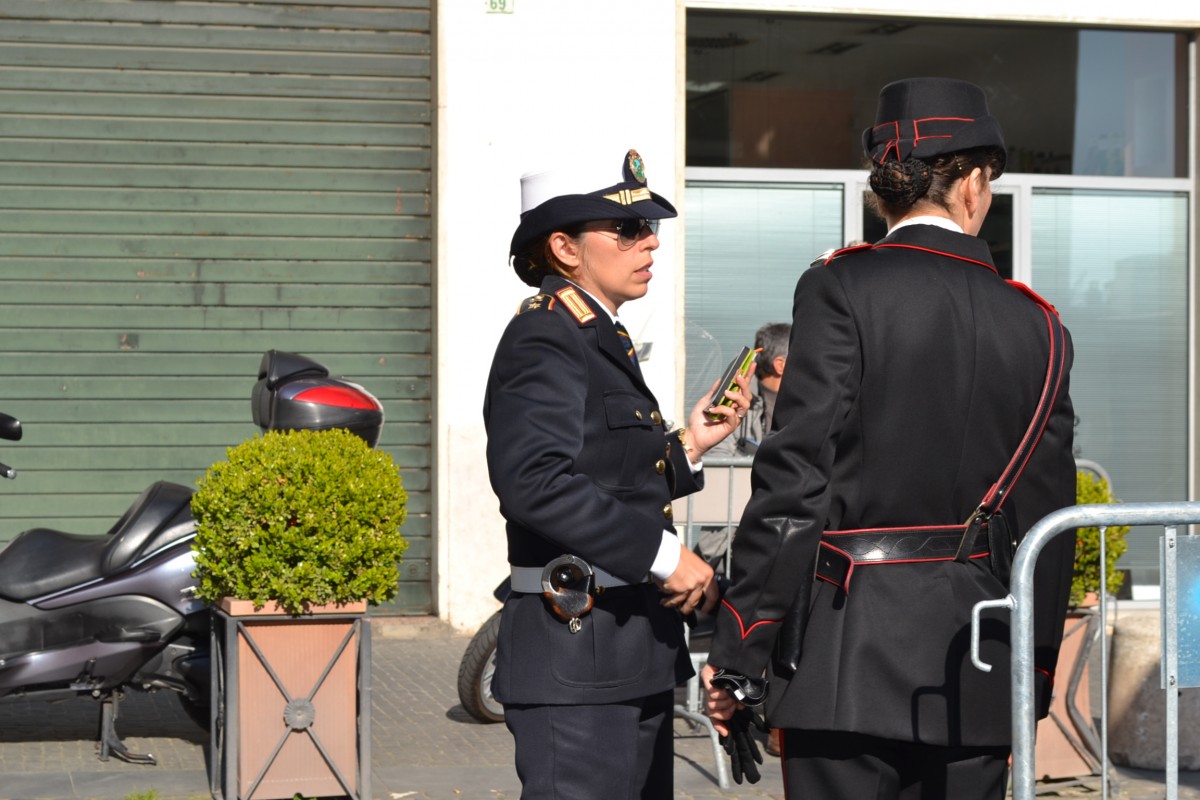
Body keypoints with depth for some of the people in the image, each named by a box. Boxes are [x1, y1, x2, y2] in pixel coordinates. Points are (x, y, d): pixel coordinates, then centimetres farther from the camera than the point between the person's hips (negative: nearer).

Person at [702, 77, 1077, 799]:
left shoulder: (841, 288, -5)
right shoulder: (1036, 325, 8)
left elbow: (796, 473, -11)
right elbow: (1048, 520, 11)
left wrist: (737, 656, -7)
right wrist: (1031, 681, 20)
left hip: (851, 657, -4)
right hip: (978, 668, 4)